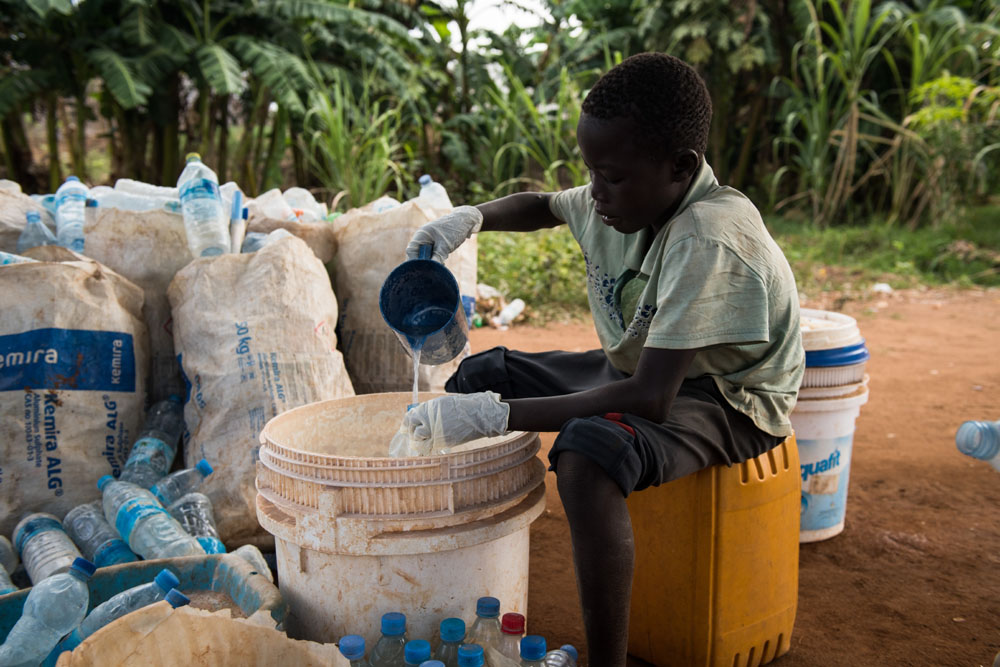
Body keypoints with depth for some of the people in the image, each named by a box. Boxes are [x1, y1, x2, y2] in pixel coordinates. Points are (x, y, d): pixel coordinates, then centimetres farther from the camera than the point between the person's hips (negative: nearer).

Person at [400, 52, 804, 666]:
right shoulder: (631, 197, -6)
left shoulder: (710, 240, -31)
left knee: (586, 452, -39)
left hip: (727, 399, -9)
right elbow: (543, 206, 17)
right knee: (478, 375, 5)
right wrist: (473, 217, -5)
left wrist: (496, 416, -38)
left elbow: (649, 398, -37)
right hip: (641, 367, 9)